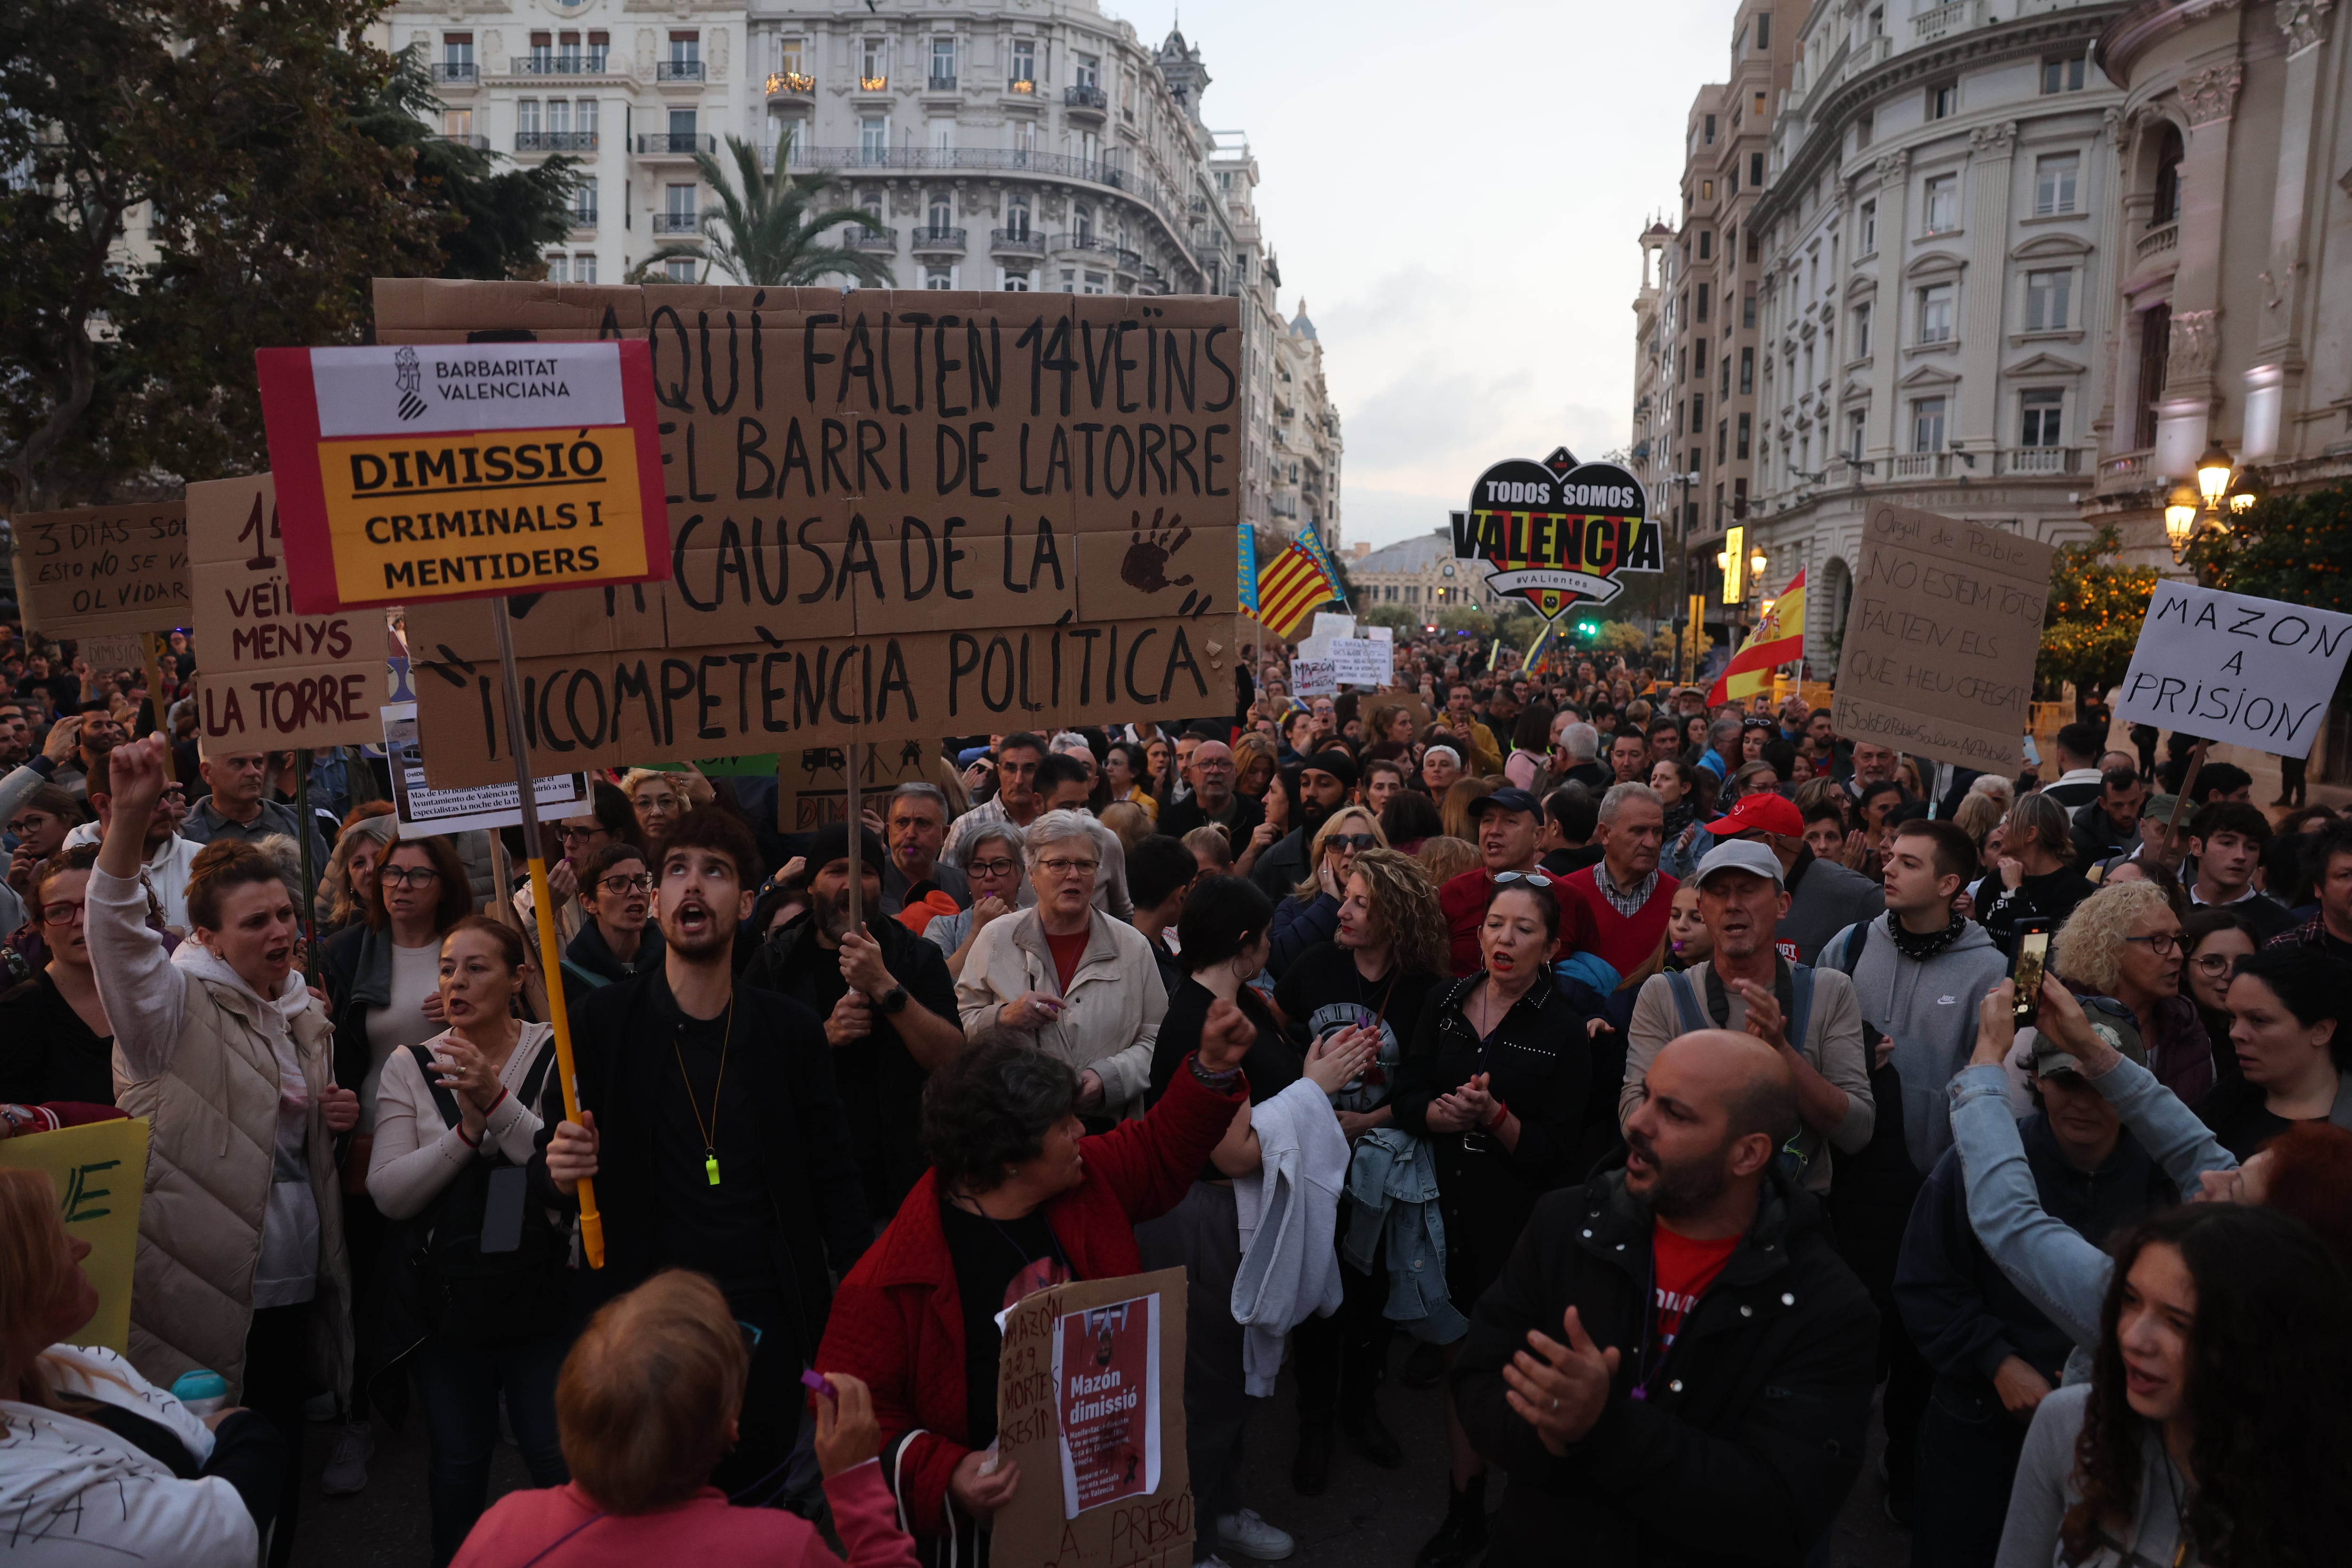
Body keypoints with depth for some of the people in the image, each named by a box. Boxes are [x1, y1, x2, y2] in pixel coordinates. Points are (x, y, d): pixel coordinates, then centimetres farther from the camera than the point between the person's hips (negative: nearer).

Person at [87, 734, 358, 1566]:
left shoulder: (301, 1011, 11)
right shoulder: (179, 1005, -9)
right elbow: (115, 927, -29)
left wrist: (338, 1117, 2)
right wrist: (131, 814, -44)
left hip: (294, 1281, 6)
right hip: (207, 1287, -6)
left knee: (282, 1461, 17)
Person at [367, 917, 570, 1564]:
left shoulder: (556, 1054, -7)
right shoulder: (410, 1066, -1)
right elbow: (389, 1195, -9)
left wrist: (498, 1101, -26)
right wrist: (466, 1130, -21)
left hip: (538, 1288, -2)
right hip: (446, 1297, 2)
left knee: (558, 1460, 6)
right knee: (457, 1463, 17)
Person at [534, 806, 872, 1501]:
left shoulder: (791, 1030, 1)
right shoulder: (598, 1025, -2)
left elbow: (835, 1180, 5)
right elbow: (545, 1170, 5)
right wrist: (560, 1172, -19)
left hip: (768, 1329, 1)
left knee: (757, 1505, 9)